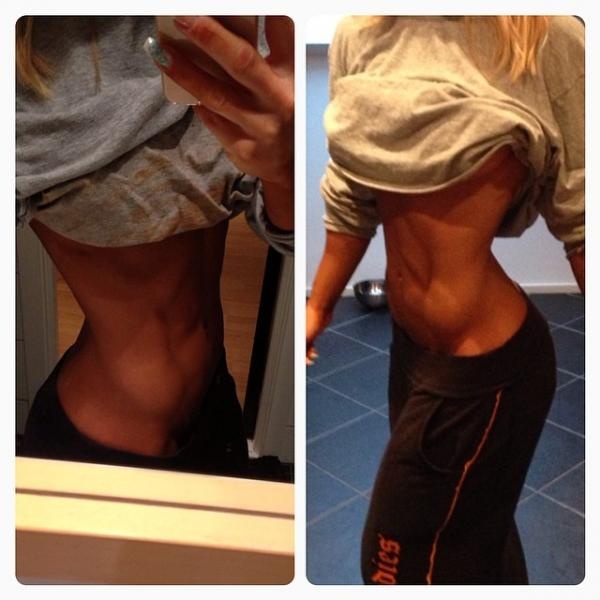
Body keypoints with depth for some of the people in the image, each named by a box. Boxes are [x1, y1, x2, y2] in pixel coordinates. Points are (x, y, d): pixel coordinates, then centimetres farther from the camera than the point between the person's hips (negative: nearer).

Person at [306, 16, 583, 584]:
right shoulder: (358, 32, 1)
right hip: (410, 340, 6)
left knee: (402, 562, 11)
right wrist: (318, 307, 16)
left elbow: (579, 213, -10)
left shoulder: (546, 37, -14)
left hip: (483, 362, -5)